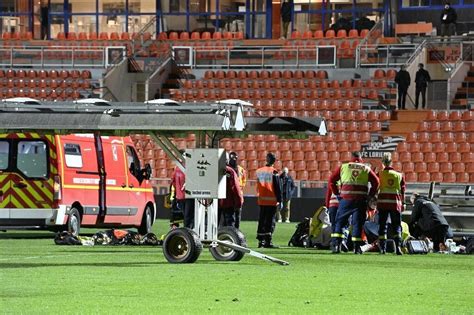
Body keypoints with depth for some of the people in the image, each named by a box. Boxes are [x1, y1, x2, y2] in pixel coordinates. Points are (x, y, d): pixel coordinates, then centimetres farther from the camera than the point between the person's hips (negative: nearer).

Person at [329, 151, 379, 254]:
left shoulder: (343, 167, 12)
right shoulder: (366, 169, 12)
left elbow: (331, 180, 8)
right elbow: (376, 182, 4)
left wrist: (337, 193, 12)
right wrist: (370, 196, 9)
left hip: (346, 198, 0)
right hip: (361, 199, 0)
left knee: (339, 221, 8)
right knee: (358, 222, 6)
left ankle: (336, 245, -3)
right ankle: (357, 247, 2)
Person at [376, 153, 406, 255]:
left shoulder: (379, 174, 2)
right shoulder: (399, 175, 7)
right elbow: (402, 191, 8)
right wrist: (402, 204, 14)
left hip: (382, 202, -1)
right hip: (395, 202, 1)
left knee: (382, 225, 7)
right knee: (397, 226, 6)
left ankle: (382, 248, 1)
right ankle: (398, 246, -11)